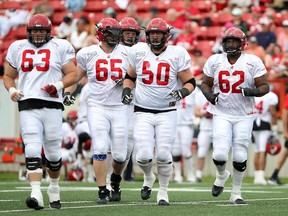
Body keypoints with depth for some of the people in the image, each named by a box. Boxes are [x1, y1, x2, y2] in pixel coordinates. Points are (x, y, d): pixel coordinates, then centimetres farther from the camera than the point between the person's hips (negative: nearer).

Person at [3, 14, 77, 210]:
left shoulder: (60, 47, 6)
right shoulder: (18, 48, 14)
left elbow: (73, 74, 5)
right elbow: (8, 76, 21)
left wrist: (59, 85, -13)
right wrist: (12, 90, 0)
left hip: (52, 105, -1)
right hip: (28, 106, 1)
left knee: (53, 153, 7)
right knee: (33, 150, -13)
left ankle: (54, 187, 32)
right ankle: (36, 194, -20)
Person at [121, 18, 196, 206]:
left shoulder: (177, 54, -3)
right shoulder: (138, 51, 2)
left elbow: (190, 82, 2)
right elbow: (130, 77, 17)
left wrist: (183, 91, -18)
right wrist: (127, 90, -2)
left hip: (167, 112, -1)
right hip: (143, 112, 1)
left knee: (163, 155, -6)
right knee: (144, 155, -9)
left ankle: (163, 191, 16)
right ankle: (149, 178, 25)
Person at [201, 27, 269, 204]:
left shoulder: (253, 62, -4)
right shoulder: (214, 61, 3)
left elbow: (265, 86, -2)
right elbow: (206, 83, 13)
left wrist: (253, 91, -23)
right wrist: (209, 94, -9)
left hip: (244, 116, -1)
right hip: (221, 115, 1)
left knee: (240, 157, 0)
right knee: (220, 155, -12)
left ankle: (236, 193, 18)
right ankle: (221, 175, 23)